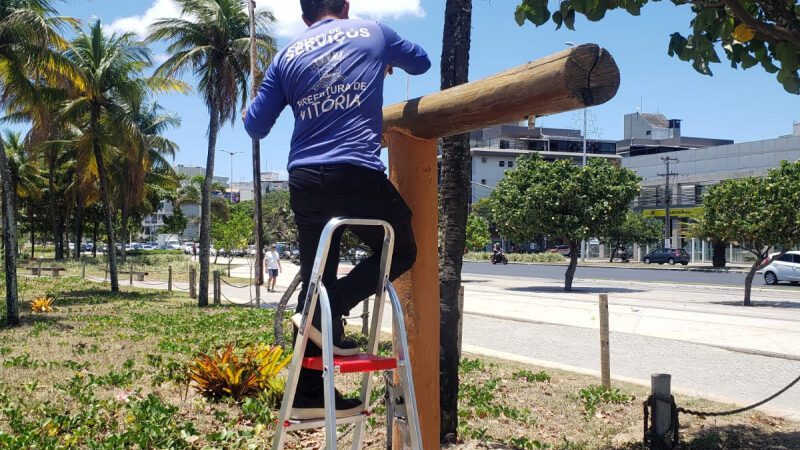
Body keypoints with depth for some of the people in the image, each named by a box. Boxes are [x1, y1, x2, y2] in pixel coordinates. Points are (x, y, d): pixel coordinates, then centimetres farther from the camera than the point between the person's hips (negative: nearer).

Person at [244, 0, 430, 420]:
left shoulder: (287, 56, 14)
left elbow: (256, 127, 16)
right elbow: (422, 62, 28)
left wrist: (248, 112, 39)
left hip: (304, 179, 4)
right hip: (358, 173, -4)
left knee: (315, 280, 11)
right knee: (401, 250, 17)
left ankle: (308, 393, 11)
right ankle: (331, 311, -4)